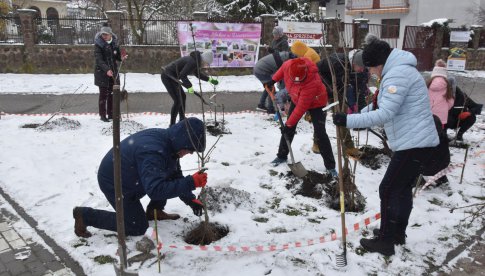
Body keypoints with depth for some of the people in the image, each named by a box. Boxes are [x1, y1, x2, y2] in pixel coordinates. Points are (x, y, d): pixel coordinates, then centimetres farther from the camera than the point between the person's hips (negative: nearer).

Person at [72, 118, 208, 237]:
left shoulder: (166, 140, -6)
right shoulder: (153, 152, -37)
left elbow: (176, 175, 4)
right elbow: (155, 190, -43)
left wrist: (190, 199, -4)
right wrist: (191, 182, -44)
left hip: (131, 177, 9)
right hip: (114, 183, -9)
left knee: (170, 172, 0)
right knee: (138, 227, -2)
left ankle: (154, 211, 17)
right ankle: (85, 215, 6)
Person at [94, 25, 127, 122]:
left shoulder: (114, 43, 3)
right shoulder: (98, 44, -11)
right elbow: (99, 59, -19)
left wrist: (121, 58, -9)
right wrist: (107, 69, -33)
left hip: (113, 71, 5)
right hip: (102, 72, -5)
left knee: (111, 93, 10)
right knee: (103, 94, -1)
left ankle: (110, 114, 20)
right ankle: (102, 115, 8)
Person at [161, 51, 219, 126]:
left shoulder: (195, 61, 9)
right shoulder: (193, 62, -23)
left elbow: (198, 74, 24)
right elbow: (182, 75, -27)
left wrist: (210, 79, 24)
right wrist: (189, 86, -21)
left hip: (171, 77, 11)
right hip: (167, 77, -11)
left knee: (182, 96, 19)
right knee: (178, 101, -8)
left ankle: (182, 120, 31)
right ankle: (172, 125, -1)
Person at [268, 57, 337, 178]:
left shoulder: (312, 83, -42)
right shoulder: (288, 65, -28)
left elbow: (301, 107, -37)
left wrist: (289, 124, -32)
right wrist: (274, 79, 3)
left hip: (315, 103, -6)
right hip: (297, 99, 6)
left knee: (320, 133, -12)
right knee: (288, 129, 6)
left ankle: (330, 166, -4)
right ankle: (282, 156, 23)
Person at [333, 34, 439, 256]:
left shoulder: (397, 74, -19)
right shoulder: (397, 71, 15)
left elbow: (385, 114, -26)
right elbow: (383, 105, 18)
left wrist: (348, 120, -26)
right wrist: (357, 115, 5)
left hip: (414, 143, -11)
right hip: (418, 141, 11)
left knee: (389, 190, -2)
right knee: (403, 188, 20)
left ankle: (385, 242, 9)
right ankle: (398, 233, 35)